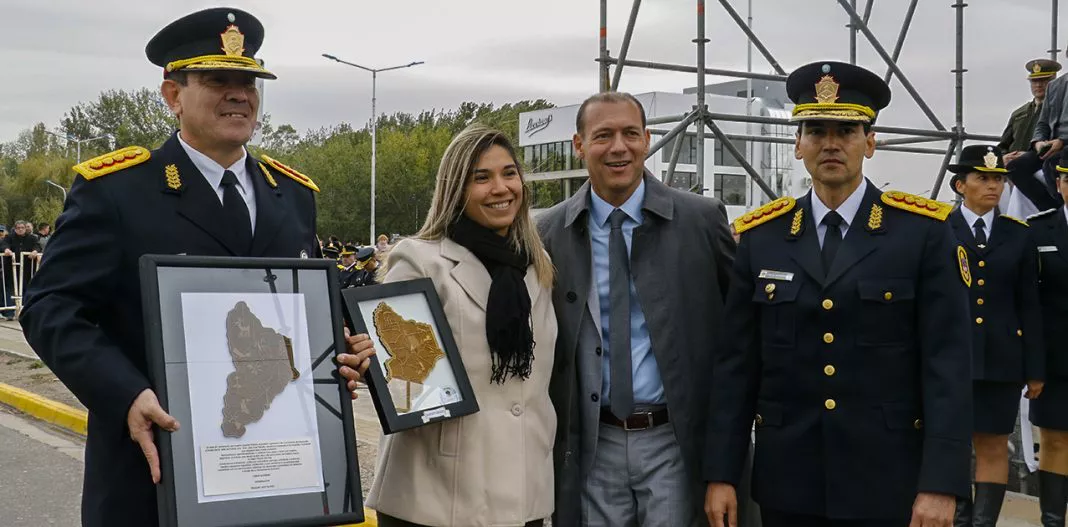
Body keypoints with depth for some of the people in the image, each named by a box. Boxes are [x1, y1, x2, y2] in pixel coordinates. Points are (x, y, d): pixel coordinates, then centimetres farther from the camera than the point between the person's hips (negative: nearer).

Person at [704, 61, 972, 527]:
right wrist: (721, 473, -1)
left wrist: (941, 482, -14)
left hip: (889, 482, -2)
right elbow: (735, 364, 2)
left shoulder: (924, 231, -4)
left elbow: (948, 364, -7)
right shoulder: (760, 237, 2)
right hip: (788, 482, 2)